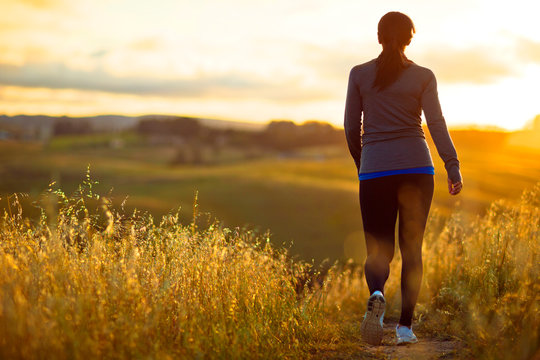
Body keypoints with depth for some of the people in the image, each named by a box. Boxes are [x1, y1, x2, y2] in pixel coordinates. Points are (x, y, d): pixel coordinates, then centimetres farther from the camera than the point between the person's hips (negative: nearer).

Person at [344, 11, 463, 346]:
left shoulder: (359, 74, 5)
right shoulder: (423, 76, 3)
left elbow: (351, 126, 6)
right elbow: (436, 123, -7)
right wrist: (453, 167, -10)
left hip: (375, 171, 0)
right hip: (417, 168, 0)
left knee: (379, 250, 6)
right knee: (411, 248, 12)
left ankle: (377, 294, -27)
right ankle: (406, 326, 8)